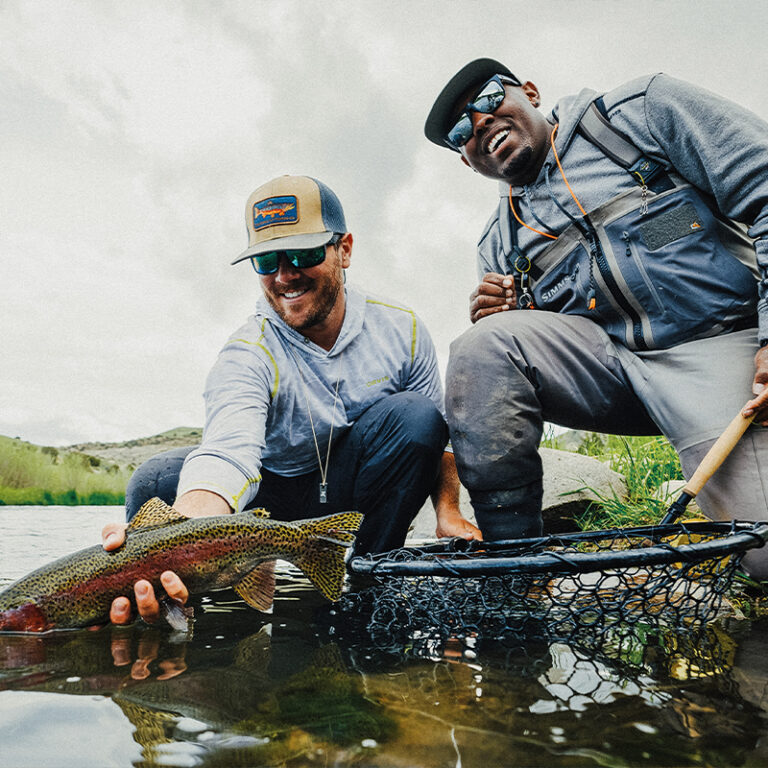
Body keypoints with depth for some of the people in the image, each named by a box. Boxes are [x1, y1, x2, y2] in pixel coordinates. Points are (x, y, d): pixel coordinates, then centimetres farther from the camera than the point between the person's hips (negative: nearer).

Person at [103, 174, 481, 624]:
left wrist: (448, 511, -11)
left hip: (358, 498, 2)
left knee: (415, 416, -27)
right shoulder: (248, 355, -19)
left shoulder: (401, 330, -8)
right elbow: (228, 452, -39)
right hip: (276, 500, -1)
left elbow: (440, 432, 2)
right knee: (157, 481, -25)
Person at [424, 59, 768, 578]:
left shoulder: (640, 111, 6)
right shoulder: (498, 245, 17)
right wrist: (499, 321, -7)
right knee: (481, 348, -24)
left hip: (718, 342, -3)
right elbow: (515, 344, 18)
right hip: (607, 365, 4)